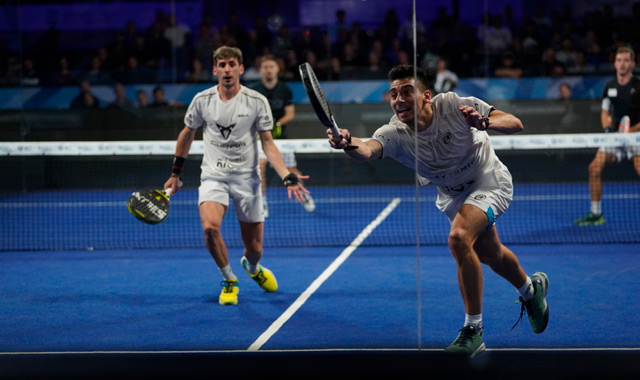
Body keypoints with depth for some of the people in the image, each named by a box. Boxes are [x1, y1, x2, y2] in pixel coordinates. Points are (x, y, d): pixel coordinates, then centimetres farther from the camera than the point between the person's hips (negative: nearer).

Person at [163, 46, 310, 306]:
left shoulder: (257, 102, -7)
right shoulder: (202, 100, -3)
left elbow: (268, 143, -4)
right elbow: (187, 134, 13)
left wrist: (287, 177, -17)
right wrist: (175, 174, 17)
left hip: (246, 178, 0)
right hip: (213, 176, 0)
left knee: (254, 247, 3)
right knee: (210, 227, -28)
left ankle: (251, 266, 44)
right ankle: (229, 280, -1)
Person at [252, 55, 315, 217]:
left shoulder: (285, 89, -3)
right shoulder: (255, 91, -6)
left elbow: (290, 114, -5)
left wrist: (278, 124, -23)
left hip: (280, 134, 1)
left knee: (291, 170, 7)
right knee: (260, 164, -23)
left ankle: (304, 195, 35)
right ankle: (262, 203, -13)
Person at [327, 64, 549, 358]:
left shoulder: (453, 105, -30)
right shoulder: (394, 133, -25)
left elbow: (515, 124, -28)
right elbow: (367, 150, -48)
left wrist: (484, 122, -49)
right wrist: (348, 143, -71)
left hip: (489, 182, -5)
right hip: (452, 195, 5)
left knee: (459, 238, -30)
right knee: (490, 255, 22)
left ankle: (473, 330, -19)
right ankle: (532, 289, 57)